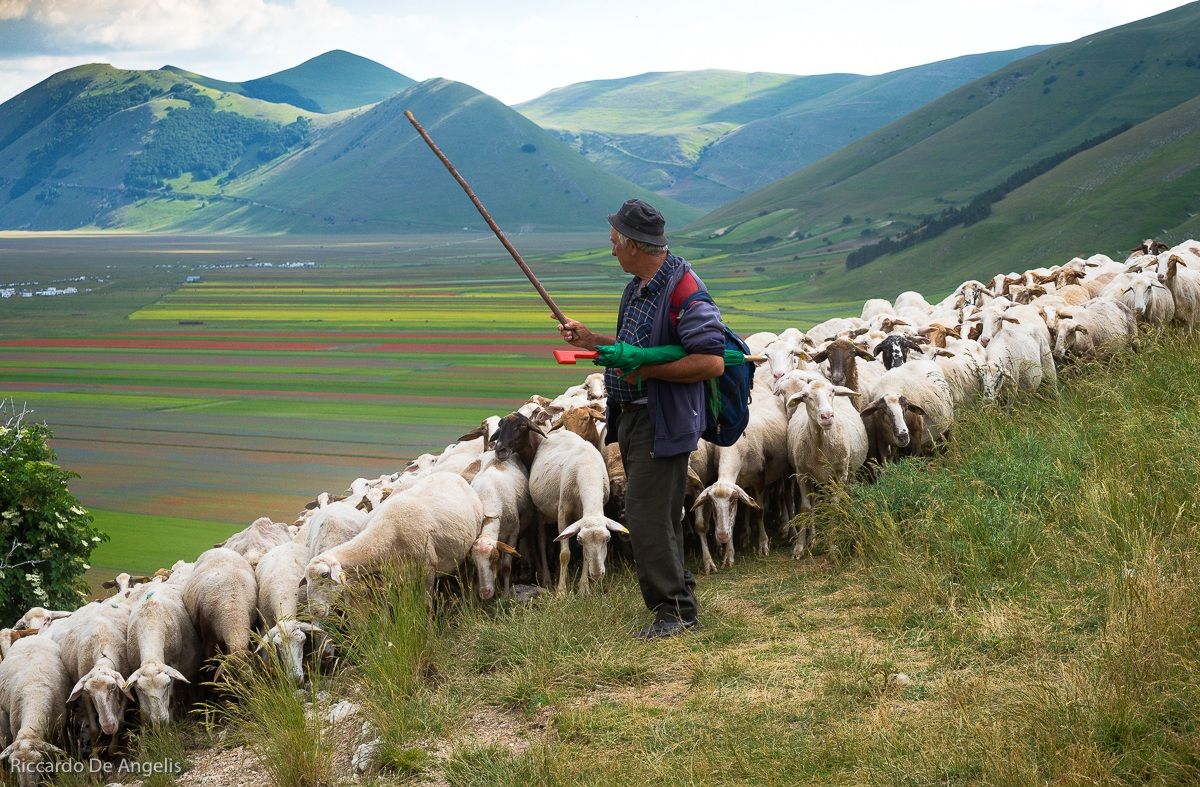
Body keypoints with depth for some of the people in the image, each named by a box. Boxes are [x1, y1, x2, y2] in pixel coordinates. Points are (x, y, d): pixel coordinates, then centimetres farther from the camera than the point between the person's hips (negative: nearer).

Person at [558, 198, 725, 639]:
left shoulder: (683, 289, -18)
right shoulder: (638, 287, 14)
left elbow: (712, 362, -23)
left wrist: (648, 370, -22)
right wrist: (593, 341, 15)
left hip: (663, 423, -10)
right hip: (632, 417, 10)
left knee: (646, 517, -11)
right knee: (658, 518, 14)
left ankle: (673, 610, -2)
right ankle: (681, 608, 24)